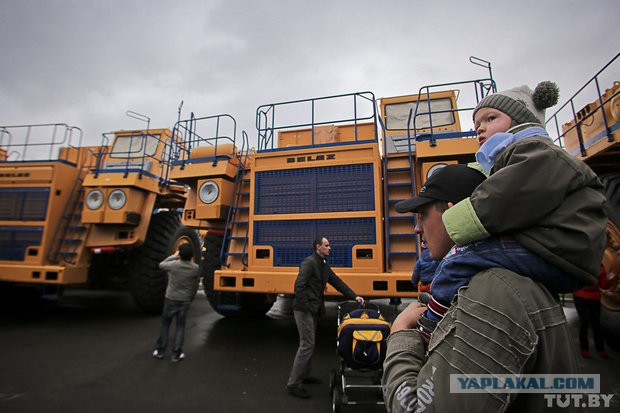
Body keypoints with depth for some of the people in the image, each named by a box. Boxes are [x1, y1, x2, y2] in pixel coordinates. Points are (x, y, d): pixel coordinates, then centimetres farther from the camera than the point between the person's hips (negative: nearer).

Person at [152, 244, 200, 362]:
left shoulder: (174, 264, -15)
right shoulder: (195, 268, -9)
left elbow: (161, 265, 7)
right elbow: (195, 286, 2)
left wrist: (173, 256, 13)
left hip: (171, 299, -1)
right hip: (185, 301, 1)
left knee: (165, 325, 17)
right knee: (180, 327, 11)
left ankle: (160, 351, 26)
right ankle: (176, 354, 14)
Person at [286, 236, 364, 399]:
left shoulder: (324, 265, 13)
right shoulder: (309, 262, -16)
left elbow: (337, 282, 14)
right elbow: (299, 285, -23)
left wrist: (354, 296, 7)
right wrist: (305, 306, -21)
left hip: (313, 310, 9)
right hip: (304, 309, -9)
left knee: (310, 343, 18)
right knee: (307, 344, -6)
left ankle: (303, 375, 35)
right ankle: (293, 384, 5)